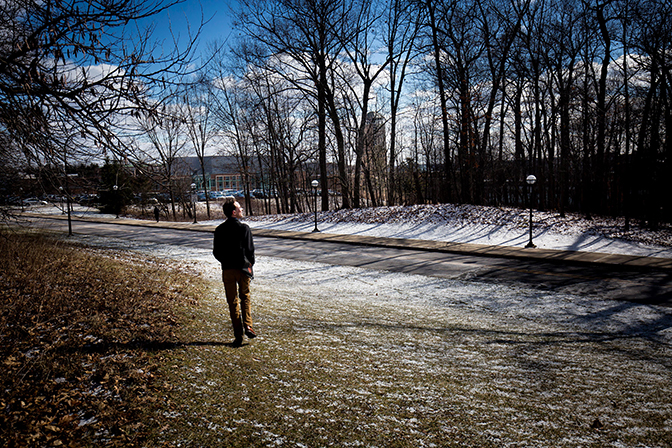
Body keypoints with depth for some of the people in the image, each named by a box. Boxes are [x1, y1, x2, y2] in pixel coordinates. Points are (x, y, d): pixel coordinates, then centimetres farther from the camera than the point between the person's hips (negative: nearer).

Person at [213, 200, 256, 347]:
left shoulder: (219, 230, 1)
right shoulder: (244, 228, -10)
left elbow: (216, 252, 4)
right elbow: (250, 249, -9)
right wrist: (250, 264, 8)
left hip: (227, 269, 2)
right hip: (243, 268, -2)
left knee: (233, 302, 8)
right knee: (245, 297, 18)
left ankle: (238, 336, 9)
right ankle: (248, 326, 2)